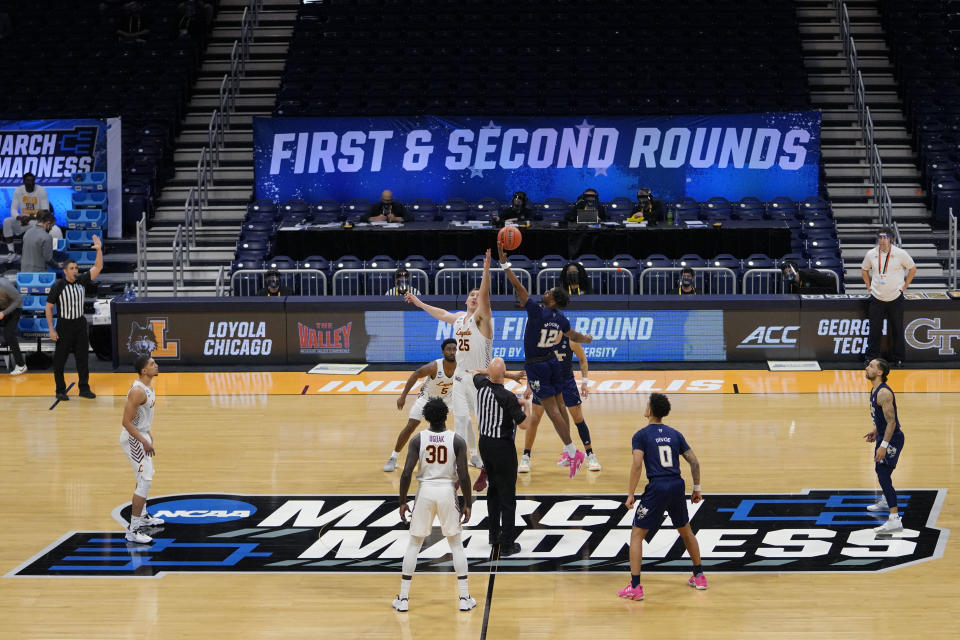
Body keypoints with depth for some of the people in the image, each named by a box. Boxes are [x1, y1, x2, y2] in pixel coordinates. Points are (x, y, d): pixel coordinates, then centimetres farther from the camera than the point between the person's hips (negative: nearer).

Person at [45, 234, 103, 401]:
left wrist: (99, 250, -20)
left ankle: (84, 388, 18)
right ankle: (60, 391, 11)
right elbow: (49, 308, -8)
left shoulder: (81, 280, -1)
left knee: (83, 359, 8)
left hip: (80, 324, 4)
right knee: (60, 360, 1)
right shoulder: (58, 286, -12)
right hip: (64, 326, -4)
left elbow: (98, 268, -5)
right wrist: (51, 329, -13)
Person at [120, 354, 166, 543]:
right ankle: (133, 530, -13)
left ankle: (143, 516, 46)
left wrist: (149, 437, 21)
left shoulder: (148, 386, 5)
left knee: (146, 477, 26)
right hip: (133, 438, -11)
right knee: (144, 481, -13)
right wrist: (144, 442, -25)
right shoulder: (138, 391, -26)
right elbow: (127, 422, -26)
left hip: (141, 435, 11)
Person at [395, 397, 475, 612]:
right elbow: (463, 476, -9)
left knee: (414, 544, 12)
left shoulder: (418, 439, -4)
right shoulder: (457, 441, -6)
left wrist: (402, 502, 1)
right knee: (456, 544, 13)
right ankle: (465, 598, 12)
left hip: (425, 491, 0)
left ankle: (403, 598, 11)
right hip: (447, 491, 0)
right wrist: (467, 504, 1)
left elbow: (406, 473, -8)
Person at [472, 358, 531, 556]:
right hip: (503, 447, -7)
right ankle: (507, 544, 0)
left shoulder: (482, 386, -4)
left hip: (485, 443, 7)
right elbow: (523, 424, -17)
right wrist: (526, 408, 0)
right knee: (507, 496, -1)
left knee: (493, 490, 22)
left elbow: (476, 373, 20)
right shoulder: (508, 398, -23)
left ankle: (494, 535, 30)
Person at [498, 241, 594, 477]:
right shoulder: (560, 318, 0)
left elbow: (518, 287, -22)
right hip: (553, 362, 7)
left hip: (536, 366, -7)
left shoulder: (537, 312, -21)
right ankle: (569, 450, 23)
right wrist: (588, 339, 41)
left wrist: (504, 262, -18)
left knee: (552, 410, -6)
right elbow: (574, 336, 18)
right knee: (559, 406, 15)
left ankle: (573, 452, -9)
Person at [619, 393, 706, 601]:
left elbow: (637, 465, -12)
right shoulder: (675, 434, 12)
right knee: (685, 530, 26)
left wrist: (631, 494, -9)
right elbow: (694, 462, 10)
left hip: (657, 488, -5)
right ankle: (699, 576, 35)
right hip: (677, 485, 5)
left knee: (636, 535, 4)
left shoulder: (641, 435, -1)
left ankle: (635, 587, -4)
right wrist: (697, 489, 20)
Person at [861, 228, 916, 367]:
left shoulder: (900, 254, -7)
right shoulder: (871, 254, -1)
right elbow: (864, 269, 17)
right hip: (876, 297, 1)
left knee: (897, 329, 6)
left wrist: (904, 286, 1)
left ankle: (898, 358, 17)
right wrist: (868, 286, 9)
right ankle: (871, 357, 12)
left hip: (895, 298, -1)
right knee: (875, 329, 3)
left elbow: (912, 268, 5)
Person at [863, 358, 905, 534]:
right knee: (880, 469, 29)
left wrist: (884, 446, -30)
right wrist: (875, 431, 25)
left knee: (883, 475, -17)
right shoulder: (875, 390, 7)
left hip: (892, 439, -11)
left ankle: (895, 520, -22)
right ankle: (886, 501, 55)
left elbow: (891, 422, -28)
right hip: (883, 435, 11)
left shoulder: (884, 393, -25)